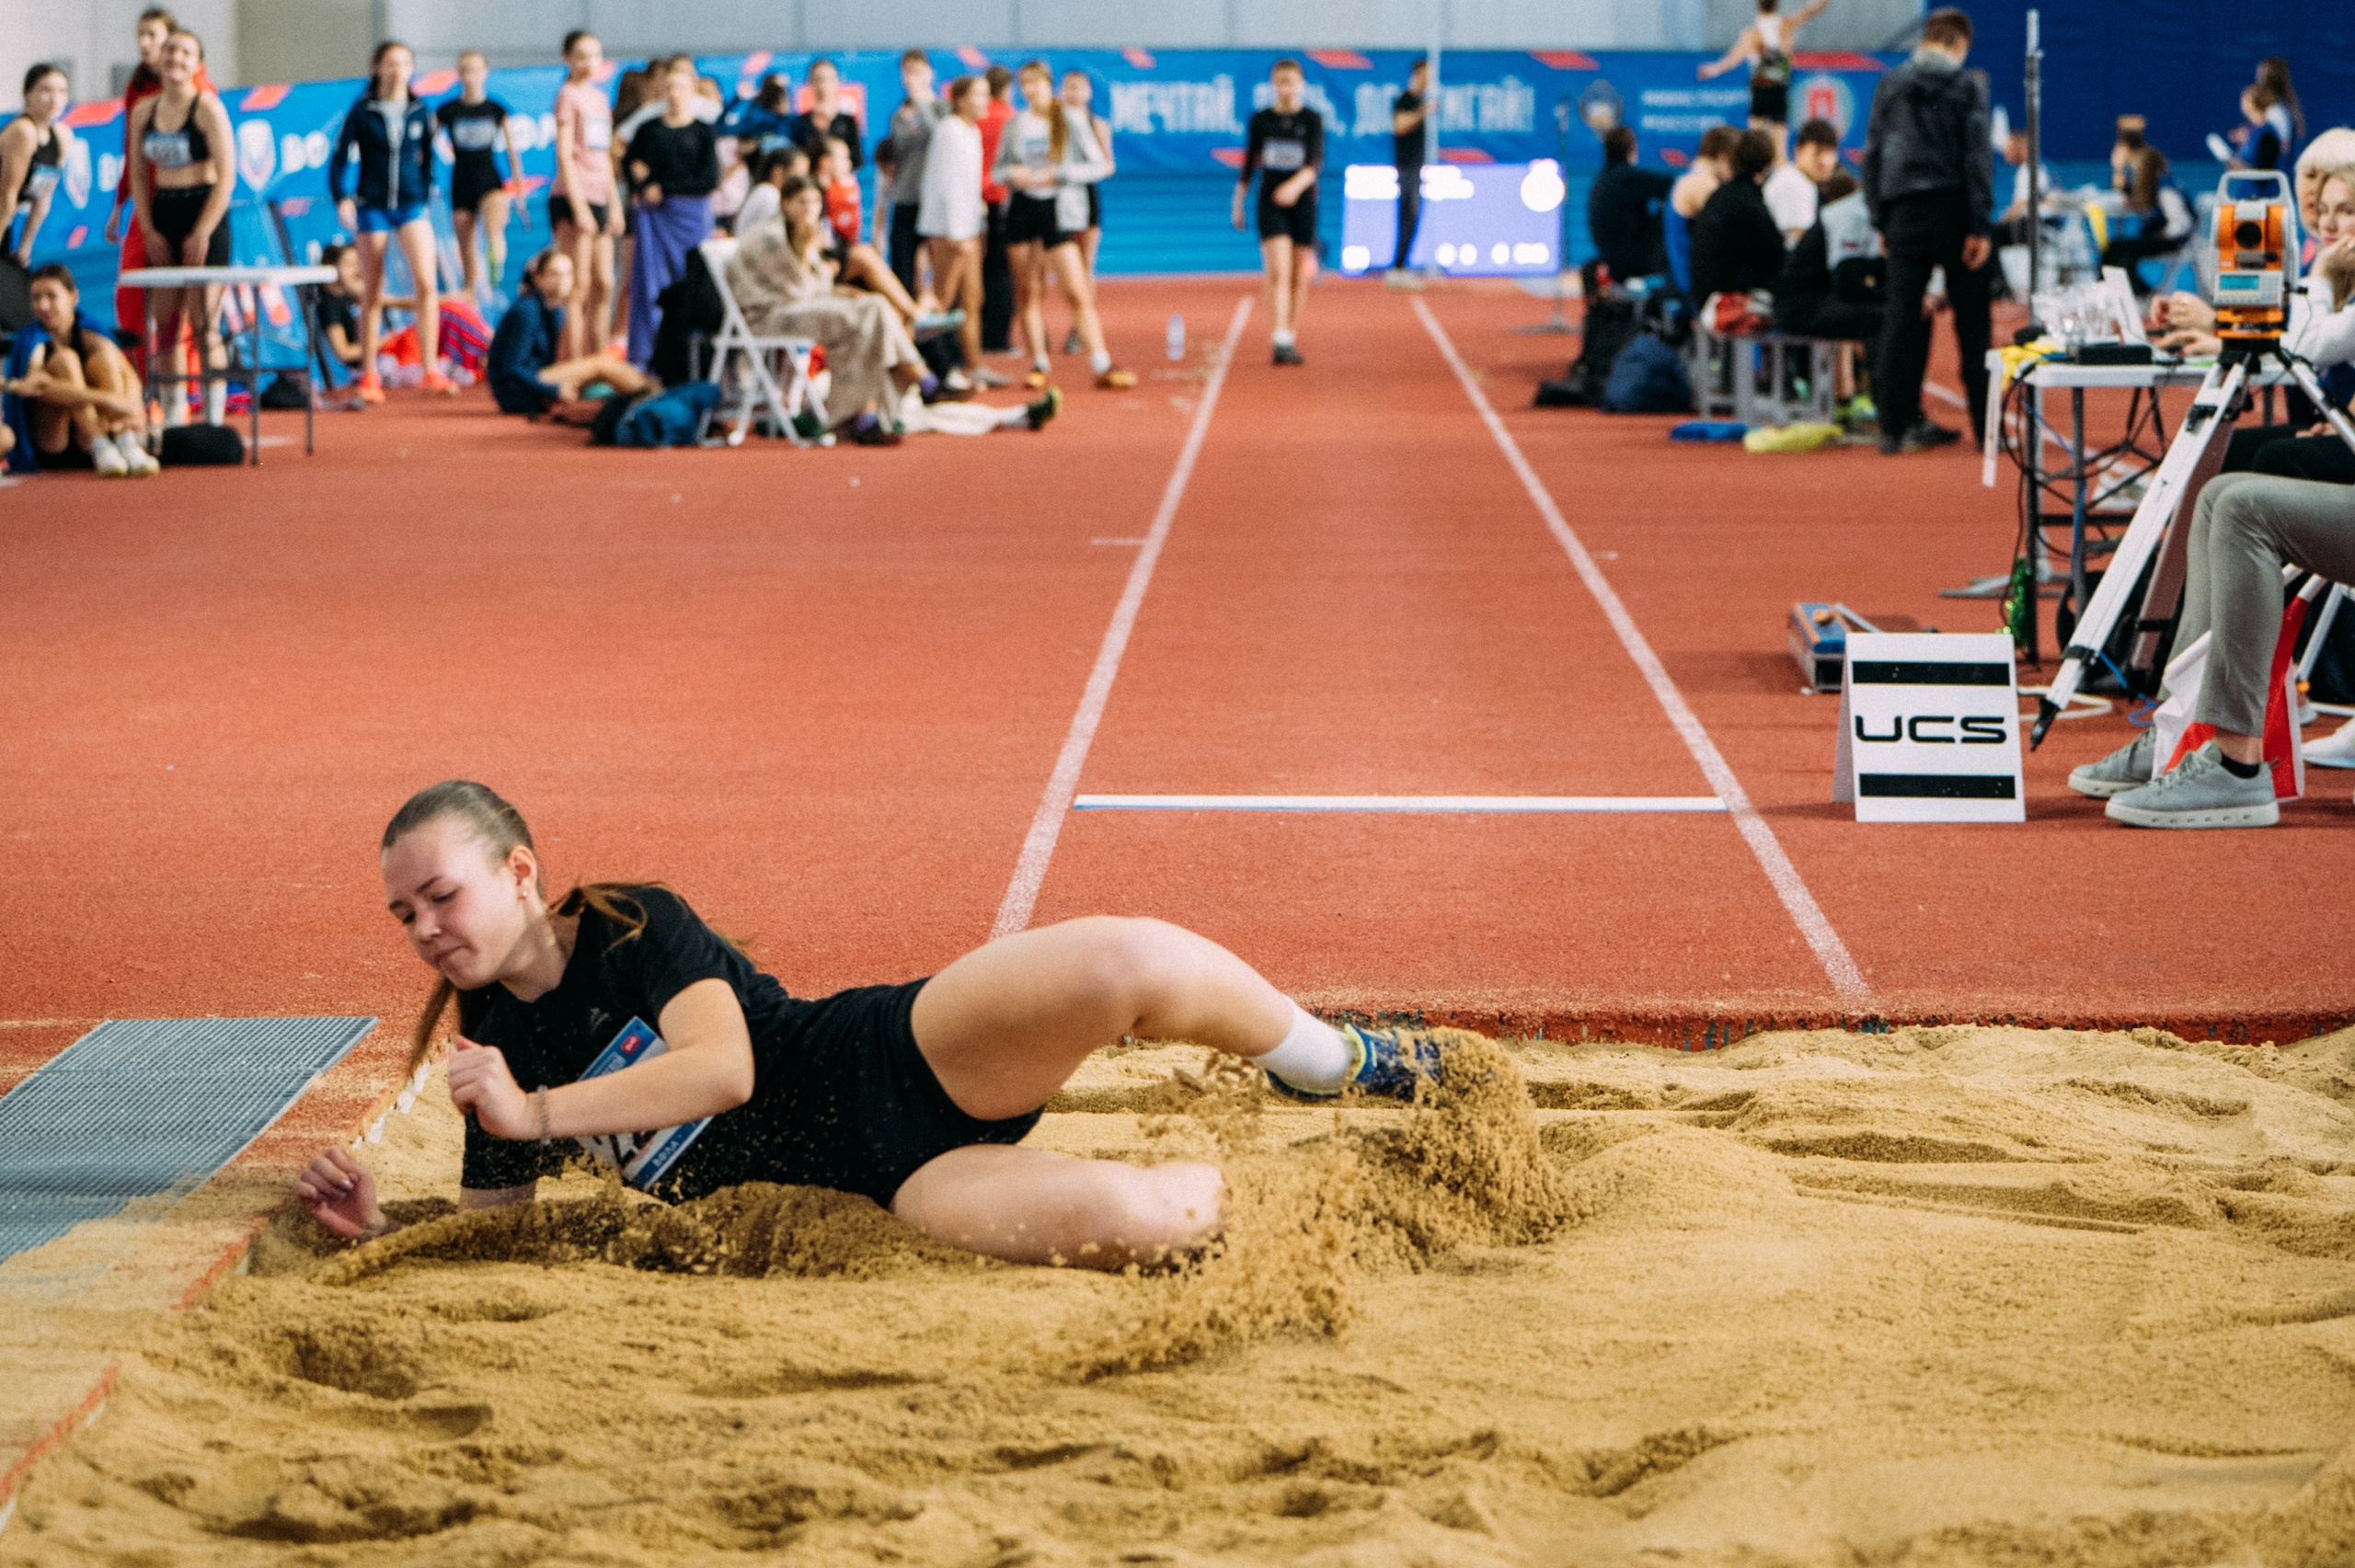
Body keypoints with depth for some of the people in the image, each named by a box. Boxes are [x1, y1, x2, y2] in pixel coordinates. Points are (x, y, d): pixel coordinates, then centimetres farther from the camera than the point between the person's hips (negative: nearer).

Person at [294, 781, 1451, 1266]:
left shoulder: (632, 929, -6)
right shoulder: (491, 1052, 7)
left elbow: (721, 1066, -20)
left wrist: (537, 1110, -20)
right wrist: (377, 1224, -4)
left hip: (896, 1061, -2)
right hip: (875, 1178, 2)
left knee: (1128, 963, -34)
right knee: (1122, 1226, -31)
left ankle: (1332, 1064, -1)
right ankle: (1222, 1183, 8)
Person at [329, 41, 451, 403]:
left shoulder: (420, 113, 6)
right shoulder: (362, 111, 0)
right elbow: (340, 156, 0)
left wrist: (425, 198, 12)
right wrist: (342, 197, -12)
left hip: (412, 206, 1)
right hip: (372, 207, -1)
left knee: (427, 282, -16)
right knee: (372, 294, 4)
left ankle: (432, 370, -12)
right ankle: (369, 376, 12)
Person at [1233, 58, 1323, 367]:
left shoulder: (1312, 119, -2)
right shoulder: (1260, 120, 4)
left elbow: (1316, 161, -16)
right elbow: (1249, 163, 12)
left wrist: (1295, 185, -34)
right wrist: (1238, 203, 13)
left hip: (1302, 202, 0)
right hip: (1270, 204, 0)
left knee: (1299, 278, 7)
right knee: (1278, 272, -15)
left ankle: (1293, 340, 22)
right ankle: (1281, 341, -24)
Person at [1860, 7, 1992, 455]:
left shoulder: (1890, 86, 8)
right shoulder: (1967, 86, -3)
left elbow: (1872, 154, 9)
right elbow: (1977, 156, -8)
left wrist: (1880, 221, 13)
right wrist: (1979, 227, -8)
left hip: (1905, 213, 3)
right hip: (1954, 211, -3)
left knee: (1902, 320, 5)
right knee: (1972, 322, 3)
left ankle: (1895, 426, 3)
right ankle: (1988, 427, 5)